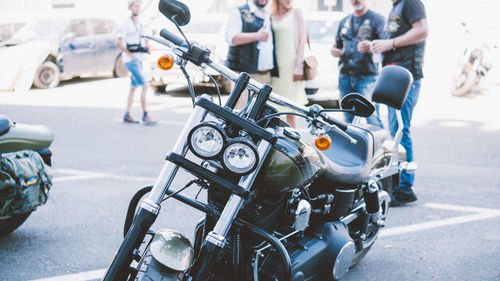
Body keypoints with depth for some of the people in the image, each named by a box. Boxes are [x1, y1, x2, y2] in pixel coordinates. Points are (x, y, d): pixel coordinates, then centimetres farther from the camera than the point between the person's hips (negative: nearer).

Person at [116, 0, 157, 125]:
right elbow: (118, 42, -18)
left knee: (134, 87, 10)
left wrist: (144, 48, 12)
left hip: (138, 60, 9)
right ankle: (145, 115, -12)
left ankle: (127, 115, 15)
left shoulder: (138, 24, 16)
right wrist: (131, 55, -16)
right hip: (131, 61, -9)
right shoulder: (126, 24, -11)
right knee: (145, 86, -15)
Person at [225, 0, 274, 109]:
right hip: (244, 74, -6)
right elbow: (230, 37, -15)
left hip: (266, 75, 7)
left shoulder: (270, 15, 19)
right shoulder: (238, 12, -1)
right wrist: (257, 36, -20)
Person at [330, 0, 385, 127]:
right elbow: (337, 44, 29)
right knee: (348, 118, 8)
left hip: (367, 77, -6)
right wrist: (334, 50, 4)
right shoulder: (344, 21, 21)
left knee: (371, 116, -17)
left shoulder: (376, 18, 2)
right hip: (345, 76, 6)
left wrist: (371, 46, -32)